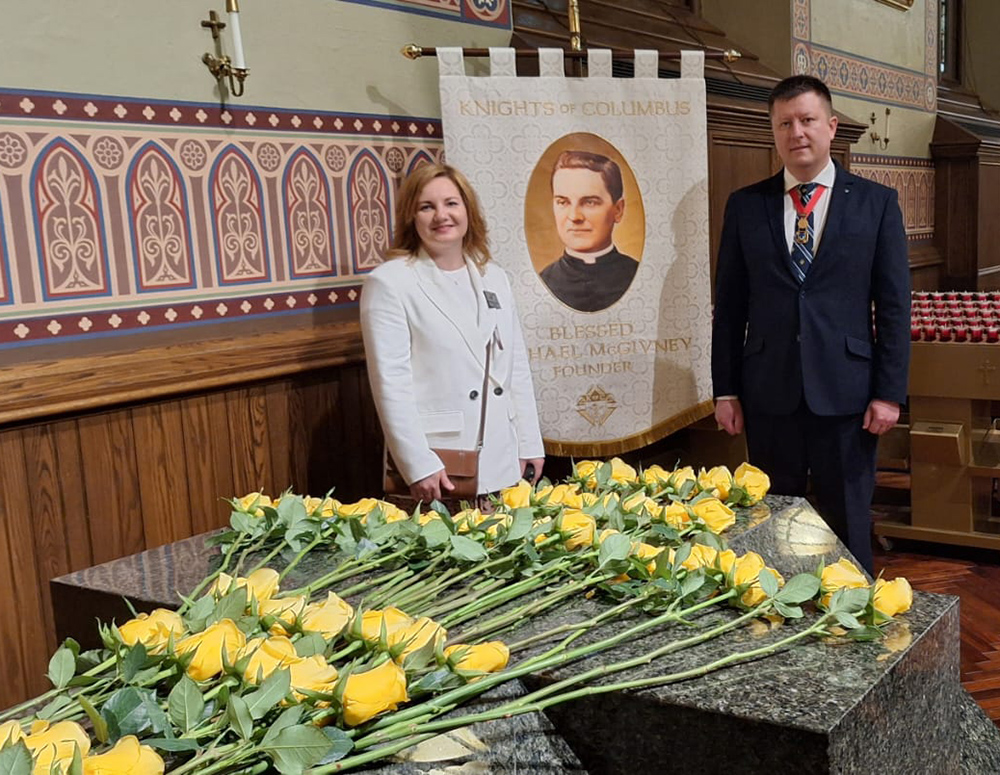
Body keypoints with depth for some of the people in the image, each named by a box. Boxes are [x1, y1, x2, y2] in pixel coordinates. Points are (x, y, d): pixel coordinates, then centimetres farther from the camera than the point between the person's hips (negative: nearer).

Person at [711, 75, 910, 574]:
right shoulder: (745, 206, 6)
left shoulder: (876, 203, 3)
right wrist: (725, 391, 3)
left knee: (848, 523, 9)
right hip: (769, 393, 1)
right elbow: (729, 307, 6)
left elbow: (894, 305, 1)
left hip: (846, 394, -1)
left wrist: (889, 392, -5)